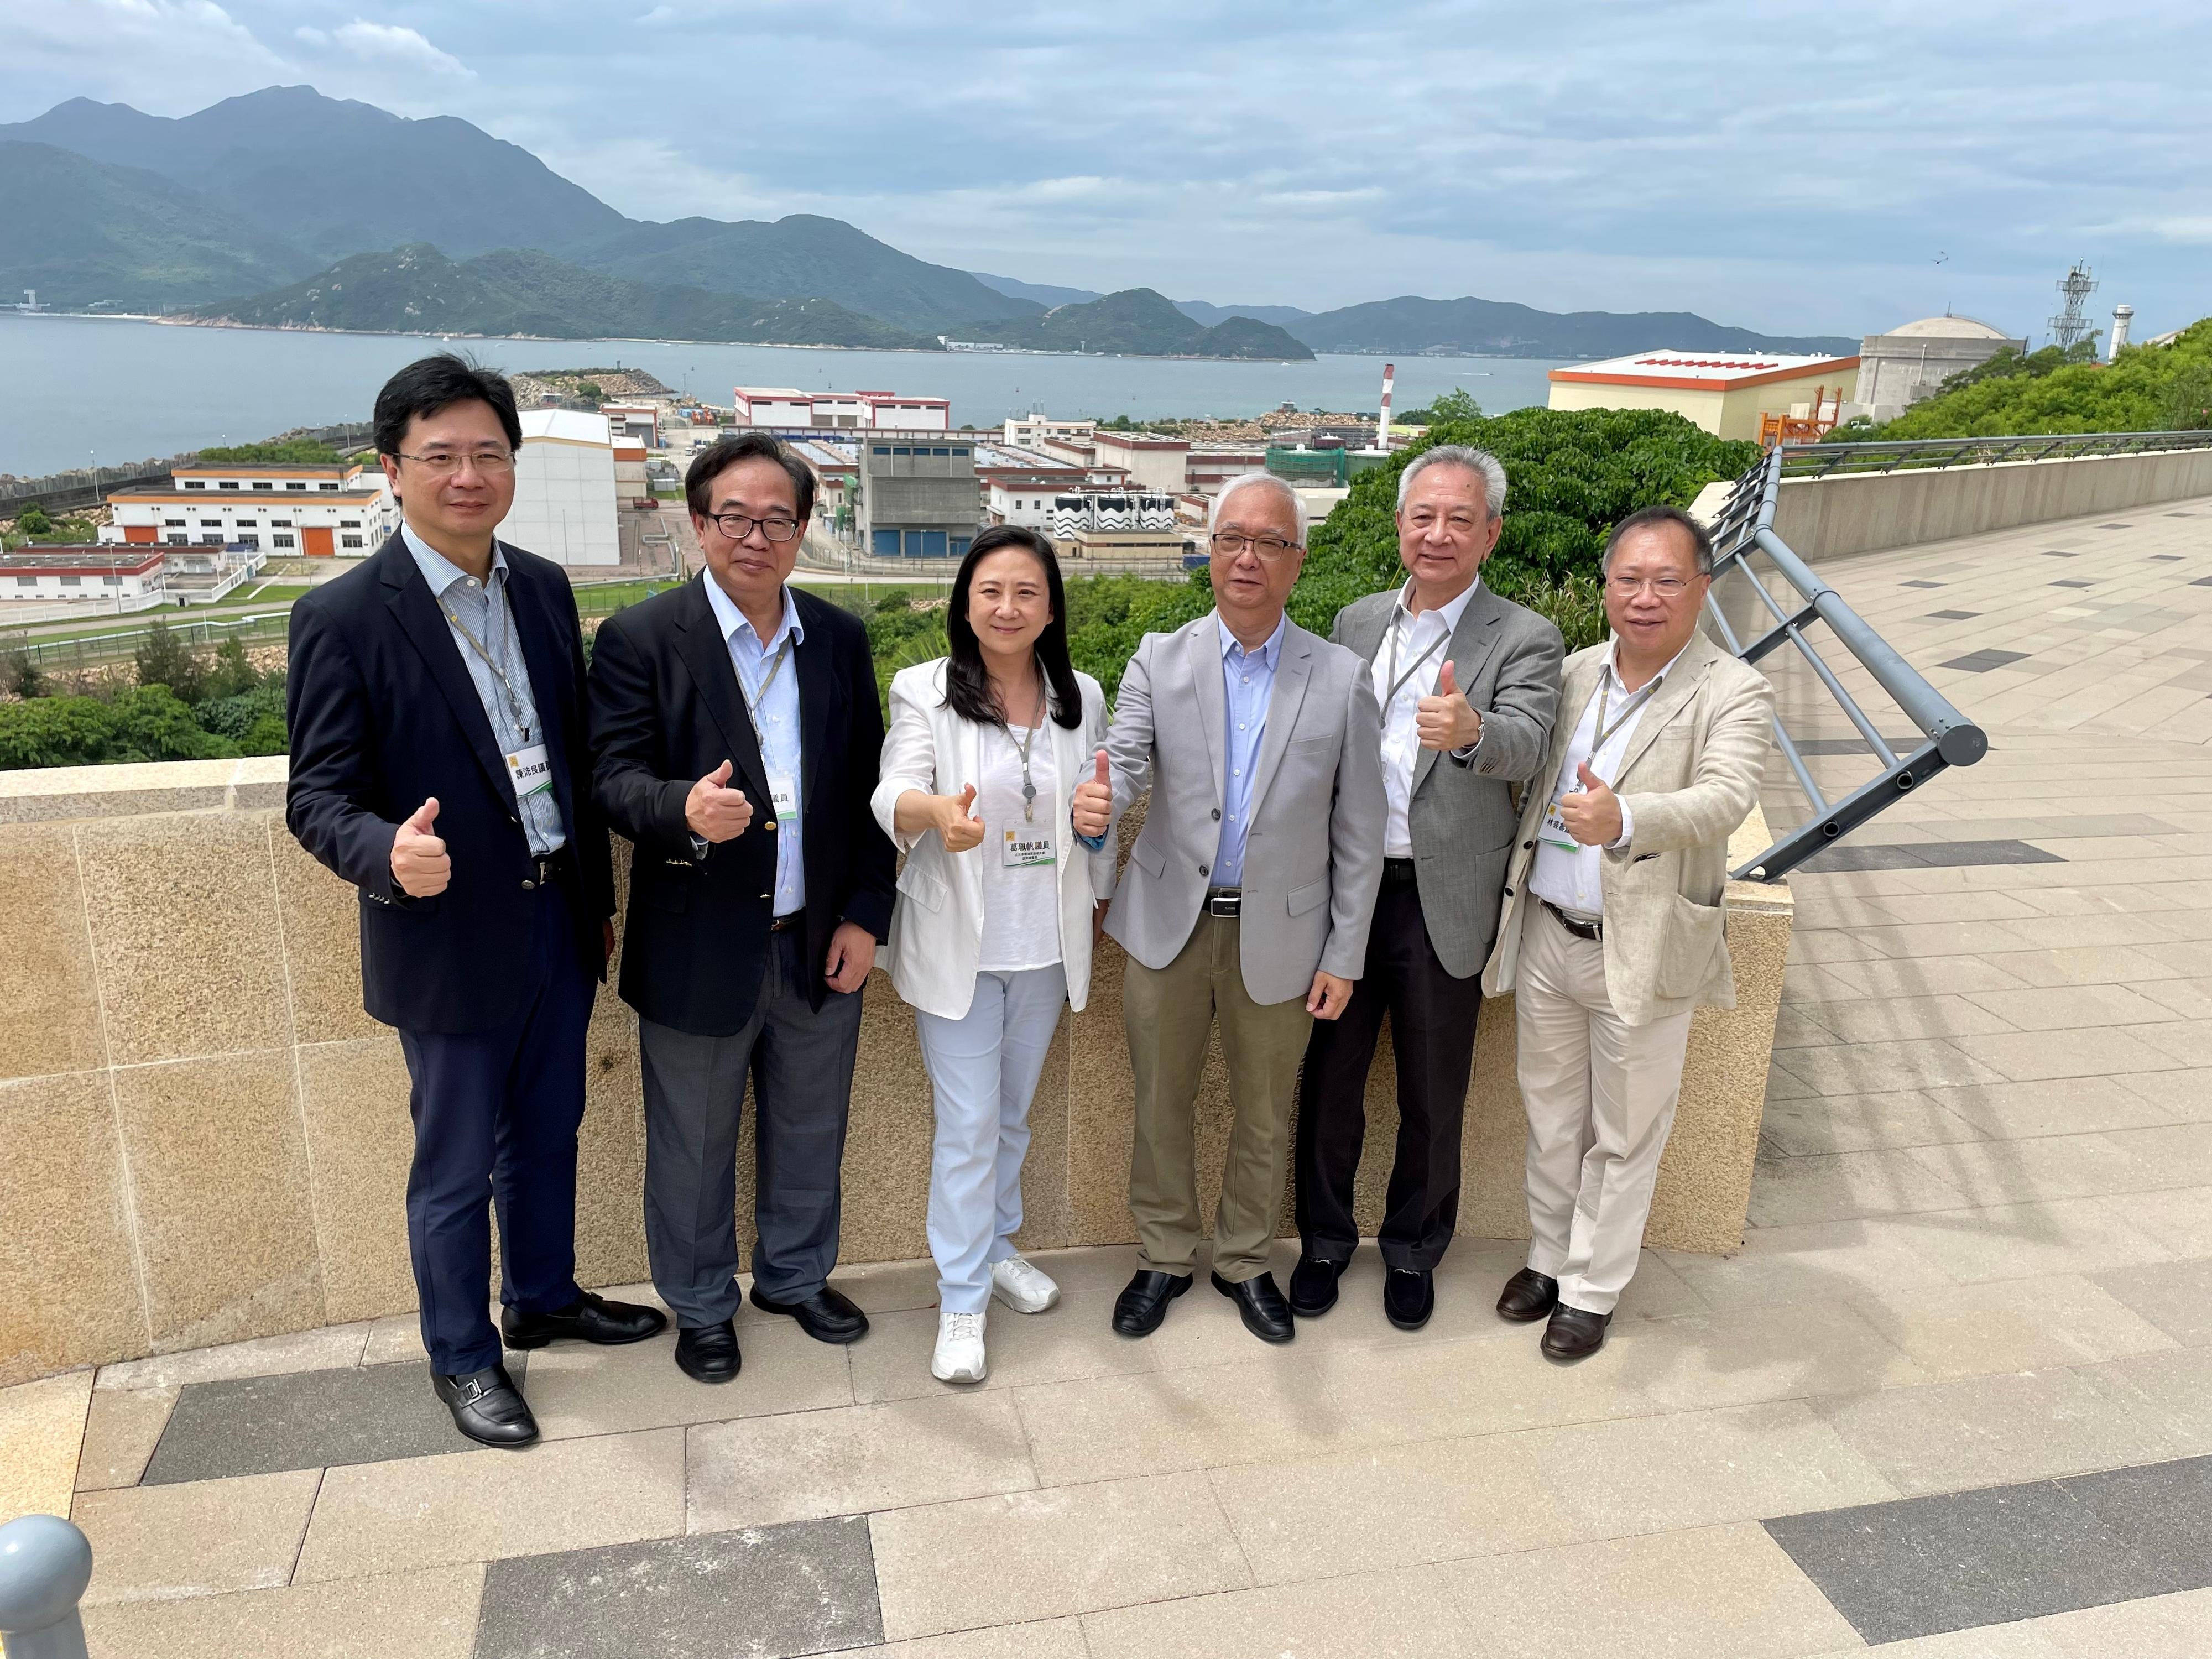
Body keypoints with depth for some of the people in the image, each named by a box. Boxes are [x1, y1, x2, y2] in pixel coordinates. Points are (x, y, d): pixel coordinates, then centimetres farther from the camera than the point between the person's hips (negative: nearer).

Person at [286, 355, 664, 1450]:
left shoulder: (544, 587, 4)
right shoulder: (343, 617, -15)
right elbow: (319, 795, -14)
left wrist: (601, 896, 14)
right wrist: (390, 855, -36)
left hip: (558, 923, 6)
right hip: (450, 940, -5)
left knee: (547, 1135, 22)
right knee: (456, 1169, 11)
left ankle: (545, 1297, 44)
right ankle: (461, 1356, 33)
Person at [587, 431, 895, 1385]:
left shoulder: (841, 639, 3)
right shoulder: (640, 639, -9)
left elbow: (869, 787, 4)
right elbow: (615, 777, -15)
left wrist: (865, 915, -2)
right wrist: (685, 809, -37)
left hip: (820, 947, 4)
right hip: (699, 950, -3)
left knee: (809, 1134, 21)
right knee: (693, 1151, 15)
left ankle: (796, 1277, 45)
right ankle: (700, 1306, 38)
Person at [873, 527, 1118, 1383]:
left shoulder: (1081, 697, 4)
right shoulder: (924, 692, -8)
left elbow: (1097, 812, 12)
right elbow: (893, 794, -21)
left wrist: (1098, 821, -13)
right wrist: (938, 812, -45)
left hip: (1046, 946, 4)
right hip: (958, 947, -4)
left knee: (1012, 1113, 20)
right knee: (968, 1126, 0)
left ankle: (996, 1245, 41)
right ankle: (962, 1301, 13)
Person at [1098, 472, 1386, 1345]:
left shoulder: (1342, 678, -3)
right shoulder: (1159, 659, 0)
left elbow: (1358, 832, -2)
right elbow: (1123, 759, -11)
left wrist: (1344, 955, -3)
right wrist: (1094, 800, -36)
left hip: (1279, 937, 0)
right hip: (1169, 924, 1)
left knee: (1264, 1115, 14)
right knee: (1161, 1103, 14)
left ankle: (1245, 1263, 35)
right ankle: (1164, 1257, 34)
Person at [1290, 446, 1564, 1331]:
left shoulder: (1524, 641, -6)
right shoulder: (1357, 622, 8)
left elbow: (1525, 747, -25)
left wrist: (1472, 732, -48)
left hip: (1441, 902, -3)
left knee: (1432, 1099, 12)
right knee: (1329, 1081, 14)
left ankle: (1413, 1251, 34)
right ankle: (1325, 1240, 34)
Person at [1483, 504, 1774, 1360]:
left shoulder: (1732, 693, -11)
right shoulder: (1573, 674, 6)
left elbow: (1725, 798, -29)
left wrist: (1625, 821, -45)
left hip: (1643, 951, -4)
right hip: (1546, 936, 5)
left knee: (1625, 1136, 12)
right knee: (1551, 1116, 20)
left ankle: (1591, 1290, 30)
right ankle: (1551, 1255, 40)